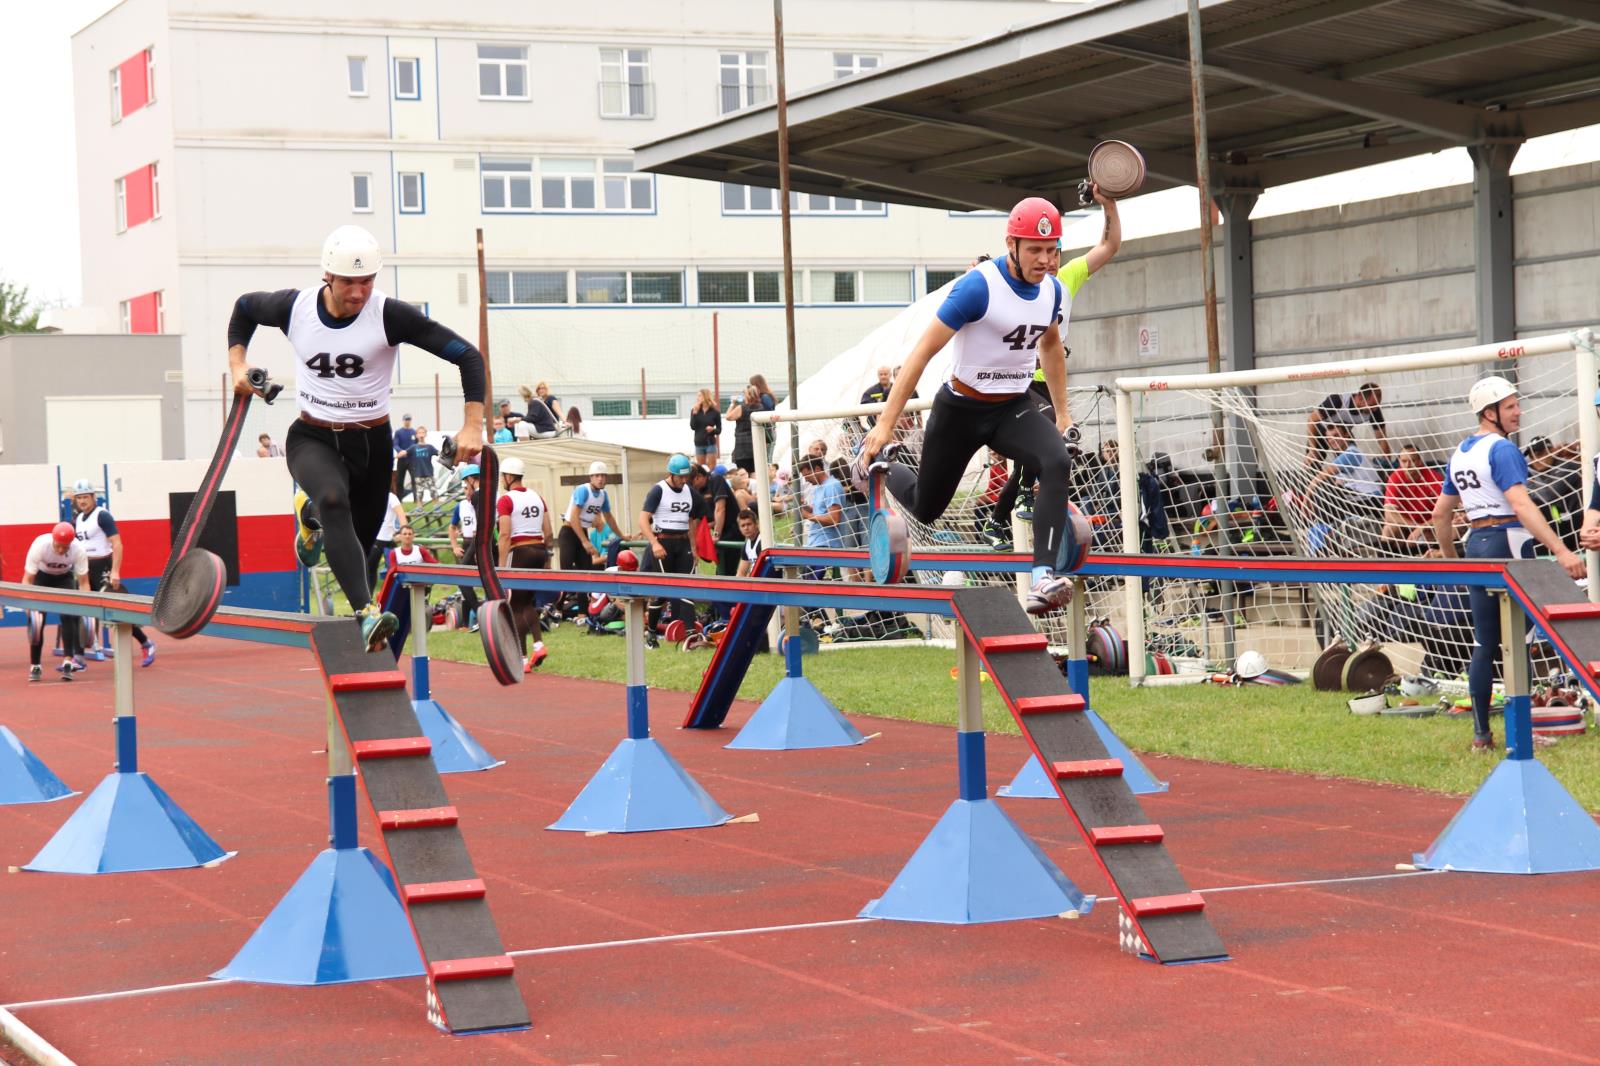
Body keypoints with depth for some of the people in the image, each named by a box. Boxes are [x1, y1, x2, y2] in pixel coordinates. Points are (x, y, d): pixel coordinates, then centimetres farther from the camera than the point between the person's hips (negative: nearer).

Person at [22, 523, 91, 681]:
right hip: (41, 576, -1)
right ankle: (34, 666, -1)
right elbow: (27, 580, -31)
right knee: (37, 619, -10)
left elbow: (83, 582, -24)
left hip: (65, 576, 1)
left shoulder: (78, 550, -33)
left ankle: (68, 662, -17)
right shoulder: (39, 546, -37)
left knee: (68, 616, -16)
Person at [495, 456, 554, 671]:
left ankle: (523, 659, 3)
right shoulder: (537, 497, 10)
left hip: (519, 552, -6)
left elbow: (505, 535, -15)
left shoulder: (506, 500, -8)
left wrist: (501, 566, -14)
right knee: (527, 602, 19)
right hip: (539, 550, 6)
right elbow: (548, 533, 11)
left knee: (516, 606, 3)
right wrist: (546, 560, 20)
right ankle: (538, 643, -1)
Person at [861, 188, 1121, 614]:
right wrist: (886, 423, -25)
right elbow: (924, 351, -22)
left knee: (1057, 463, -27)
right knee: (926, 509, 11)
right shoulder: (979, 286, -23)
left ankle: (1044, 579, -34)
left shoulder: (1055, 290, -4)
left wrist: (1062, 414, 21)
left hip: (1014, 408, 4)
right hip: (961, 409, -4)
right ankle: (882, 467, 47)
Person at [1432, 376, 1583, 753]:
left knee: (1484, 643, 11)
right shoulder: (1502, 450, -13)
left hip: (1475, 544, 8)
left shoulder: (1459, 454, 13)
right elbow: (1521, 506, -25)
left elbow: (1440, 514, 19)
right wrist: (1561, 550, -31)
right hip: (1507, 543, -8)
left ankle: (1481, 734, 12)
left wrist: (1451, 559, 29)